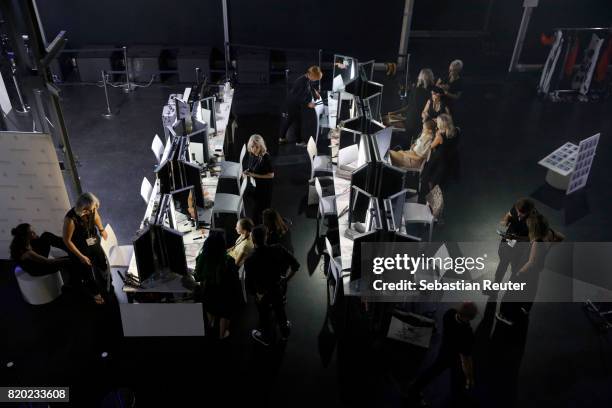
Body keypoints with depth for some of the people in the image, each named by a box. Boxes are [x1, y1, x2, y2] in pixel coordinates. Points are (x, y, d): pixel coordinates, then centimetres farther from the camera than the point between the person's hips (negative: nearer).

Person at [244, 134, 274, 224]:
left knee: (257, 210, 2)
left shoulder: (266, 158, -26)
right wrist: (247, 171, -9)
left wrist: (254, 175, -24)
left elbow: (271, 175, -20)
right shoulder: (251, 154, -5)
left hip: (264, 188, -7)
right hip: (254, 185, 7)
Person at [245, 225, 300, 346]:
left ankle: (266, 337, 54)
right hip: (277, 290, 3)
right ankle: (285, 332, 58)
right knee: (280, 311, 31)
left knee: (264, 316, 26)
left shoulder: (249, 261, -33)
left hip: (261, 295, -2)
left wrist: (256, 294, -5)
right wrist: (286, 278, -5)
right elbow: (296, 265, -18)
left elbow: (250, 285, -26)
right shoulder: (277, 250, -25)